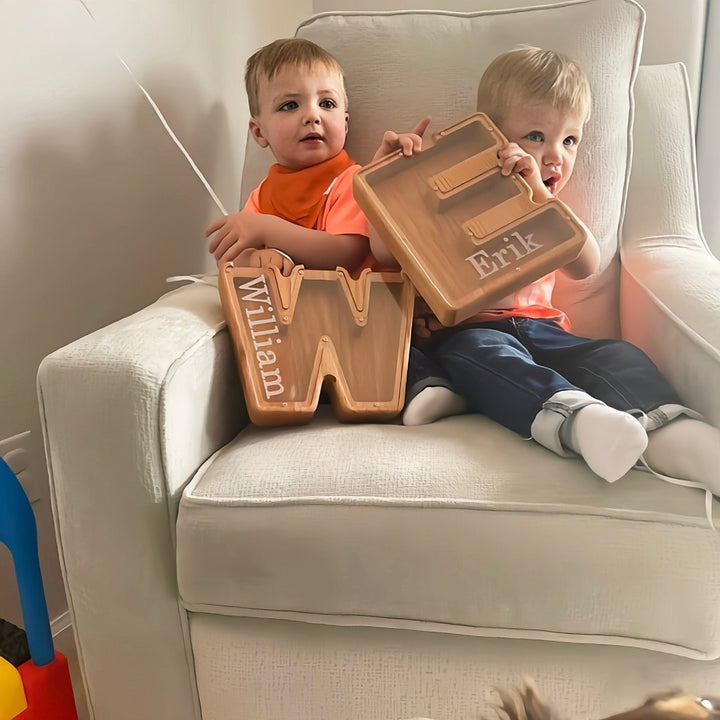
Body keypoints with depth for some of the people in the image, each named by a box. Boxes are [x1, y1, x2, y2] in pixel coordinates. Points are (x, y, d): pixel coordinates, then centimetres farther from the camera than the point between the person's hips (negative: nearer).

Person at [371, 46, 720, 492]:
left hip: (539, 327, 4)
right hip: (463, 329, -4)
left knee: (619, 356, -22)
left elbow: (586, 267, 1)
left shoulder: (551, 207, 23)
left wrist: (539, 196, -10)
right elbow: (384, 250, 2)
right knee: (486, 354, -38)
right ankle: (577, 418, -62)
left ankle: (673, 436, -47)